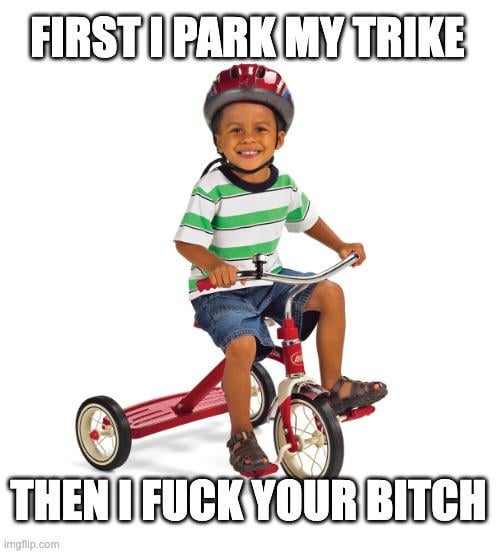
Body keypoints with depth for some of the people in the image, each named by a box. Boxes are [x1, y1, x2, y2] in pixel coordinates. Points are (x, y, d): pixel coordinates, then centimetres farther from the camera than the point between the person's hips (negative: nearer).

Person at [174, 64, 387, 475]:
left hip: (269, 281, 6)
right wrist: (213, 264, -42)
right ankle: (241, 435, -9)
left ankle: (333, 387, 9)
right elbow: (187, 241, -23)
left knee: (330, 293, -6)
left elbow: (307, 220, 19)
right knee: (243, 344, -31)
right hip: (220, 290, -6)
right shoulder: (212, 189, -19)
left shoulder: (284, 186, 0)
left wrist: (341, 245, 8)